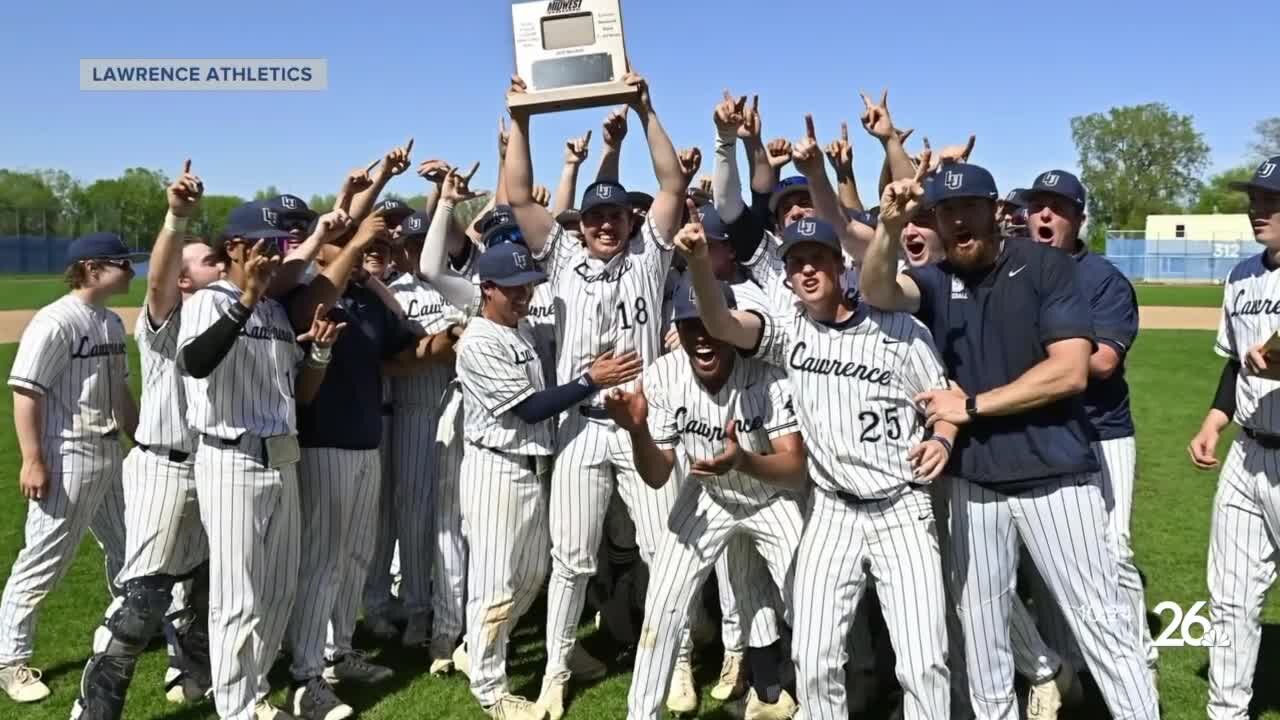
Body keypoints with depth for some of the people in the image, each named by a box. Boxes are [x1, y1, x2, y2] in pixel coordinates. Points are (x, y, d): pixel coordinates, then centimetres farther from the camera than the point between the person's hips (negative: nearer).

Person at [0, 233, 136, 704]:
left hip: (111, 455, 9)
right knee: (43, 561, -1)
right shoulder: (55, 321, -16)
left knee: (128, 550, 20)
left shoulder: (112, 322, 10)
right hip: (67, 457, -9)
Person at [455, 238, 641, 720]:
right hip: (495, 469, -9)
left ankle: (487, 646, 37)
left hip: (533, 467, 9)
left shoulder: (524, 329, 11)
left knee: (533, 575, 17)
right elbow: (530, 408, -19)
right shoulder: (479, 344, -17)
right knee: (494, 584, -2)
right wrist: (593, 380, -23)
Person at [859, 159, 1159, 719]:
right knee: (979, 622, 15)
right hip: (973, 479, 4)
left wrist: (973, 405, -13)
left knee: (1099, 619, 0)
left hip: (1054, 474, -4)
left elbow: (1070, 371, -14)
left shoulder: (1045, 266, -6)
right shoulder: (936, 282, 4)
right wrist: (888, 228, -35)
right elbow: (877, 293, -17)